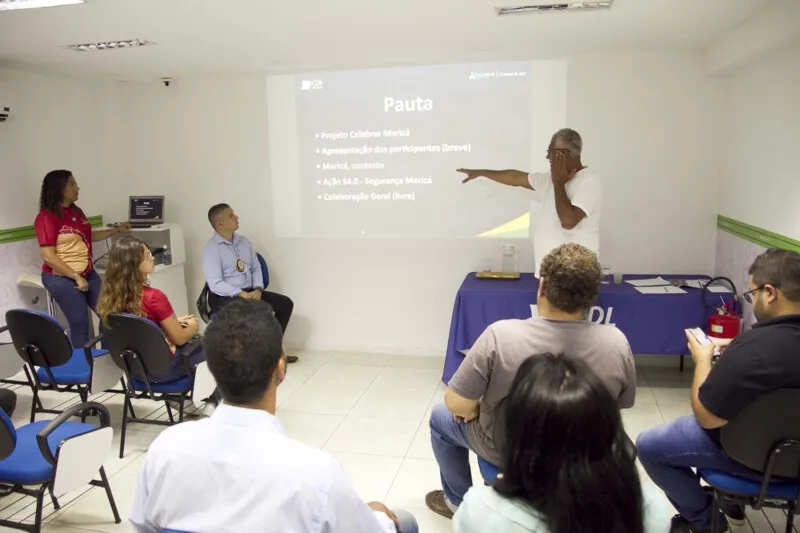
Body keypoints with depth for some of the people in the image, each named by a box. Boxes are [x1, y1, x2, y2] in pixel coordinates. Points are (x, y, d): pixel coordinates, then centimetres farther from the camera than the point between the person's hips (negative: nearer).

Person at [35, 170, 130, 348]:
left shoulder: (76, 211, 8)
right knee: (80, 323, -3)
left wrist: (117, 230, 23)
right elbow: (48, 256, -20)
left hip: (88, 273, 8)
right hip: (62, 278, -8)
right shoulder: (46, 217, -15)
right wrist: (76, 277, -20)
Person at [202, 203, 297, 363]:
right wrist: (242, 294, -26)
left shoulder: (244, 241, 9)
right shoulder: (212, 248, -13)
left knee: (285, 303, -3)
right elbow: (216, 284, -19)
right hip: (224, 297, -7)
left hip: (250, 292, 8)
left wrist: (257, 289, -9)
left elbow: (256, 268, 11)